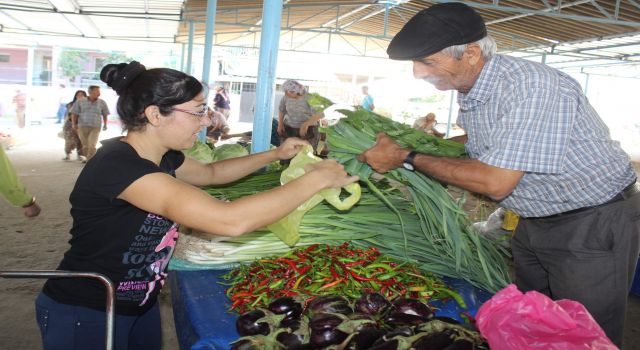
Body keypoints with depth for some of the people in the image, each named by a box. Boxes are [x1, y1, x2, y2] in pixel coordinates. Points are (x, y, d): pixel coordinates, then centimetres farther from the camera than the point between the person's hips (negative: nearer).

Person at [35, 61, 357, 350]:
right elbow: (231, 221, -40)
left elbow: (212, 173, 19)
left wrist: (276, 155, 7)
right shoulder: (117, 165, -31)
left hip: (140, 306, 8)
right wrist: (316, 179, -30)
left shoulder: (161, 156, -3)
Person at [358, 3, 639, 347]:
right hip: (534, 223, 8)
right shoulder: (470, 88, -4)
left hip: (594, 224, -8)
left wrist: (408, 158, -23)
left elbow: (496, 182, -31)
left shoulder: (533, 86, -30)